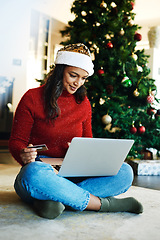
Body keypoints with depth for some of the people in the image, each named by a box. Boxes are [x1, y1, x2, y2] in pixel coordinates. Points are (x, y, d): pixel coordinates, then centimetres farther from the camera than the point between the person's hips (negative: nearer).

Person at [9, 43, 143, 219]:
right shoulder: (32, 98, -2)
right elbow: (16, 140, -1)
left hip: (74, 175, 5)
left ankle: (51, 198, -31)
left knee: (125, 173, -18)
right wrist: (23, 155, -26)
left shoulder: (83, 103, 11)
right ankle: (105, 204, -27)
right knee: (33, 174, -42)